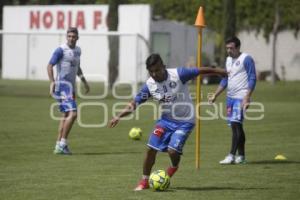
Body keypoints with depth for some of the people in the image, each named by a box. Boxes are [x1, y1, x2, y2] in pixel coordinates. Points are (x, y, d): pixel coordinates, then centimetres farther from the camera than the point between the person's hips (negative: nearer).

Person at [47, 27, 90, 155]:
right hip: (62, 85, -9)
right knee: (73, 113, -18)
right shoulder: (61, 50, -11)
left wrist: (84, 81, 24)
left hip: (71, 86, 9)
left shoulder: (77, 50, 14)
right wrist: (52, 82, -25)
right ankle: (63, 143, -13)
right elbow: (50, 65, -14)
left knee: (66, 115, 9)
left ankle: (58, 146, 13)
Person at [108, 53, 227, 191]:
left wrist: (221, 72, -7)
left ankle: (173, 167, 20)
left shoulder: (178, 74, -22)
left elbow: (201, 71, -14)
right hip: (166, 119, 4)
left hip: (185, 121, -4)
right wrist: (118, 116, -20)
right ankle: (144, 181, 16)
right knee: (151, 148, -4)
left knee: (173, 151, -18)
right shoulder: (149, 85, -10)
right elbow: (134, 103, -5)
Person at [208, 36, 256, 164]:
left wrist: (247, 97, -20)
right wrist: (215, 95, 16)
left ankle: (232, 156, -17)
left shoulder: (246, 59, -7)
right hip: (230, 97, 8)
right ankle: (241, 156, 16)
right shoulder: (228, 60, 17)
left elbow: (252, 79, -11)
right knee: (235, 126, 10)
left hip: (241, 97, -8)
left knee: (236, 124, -15)